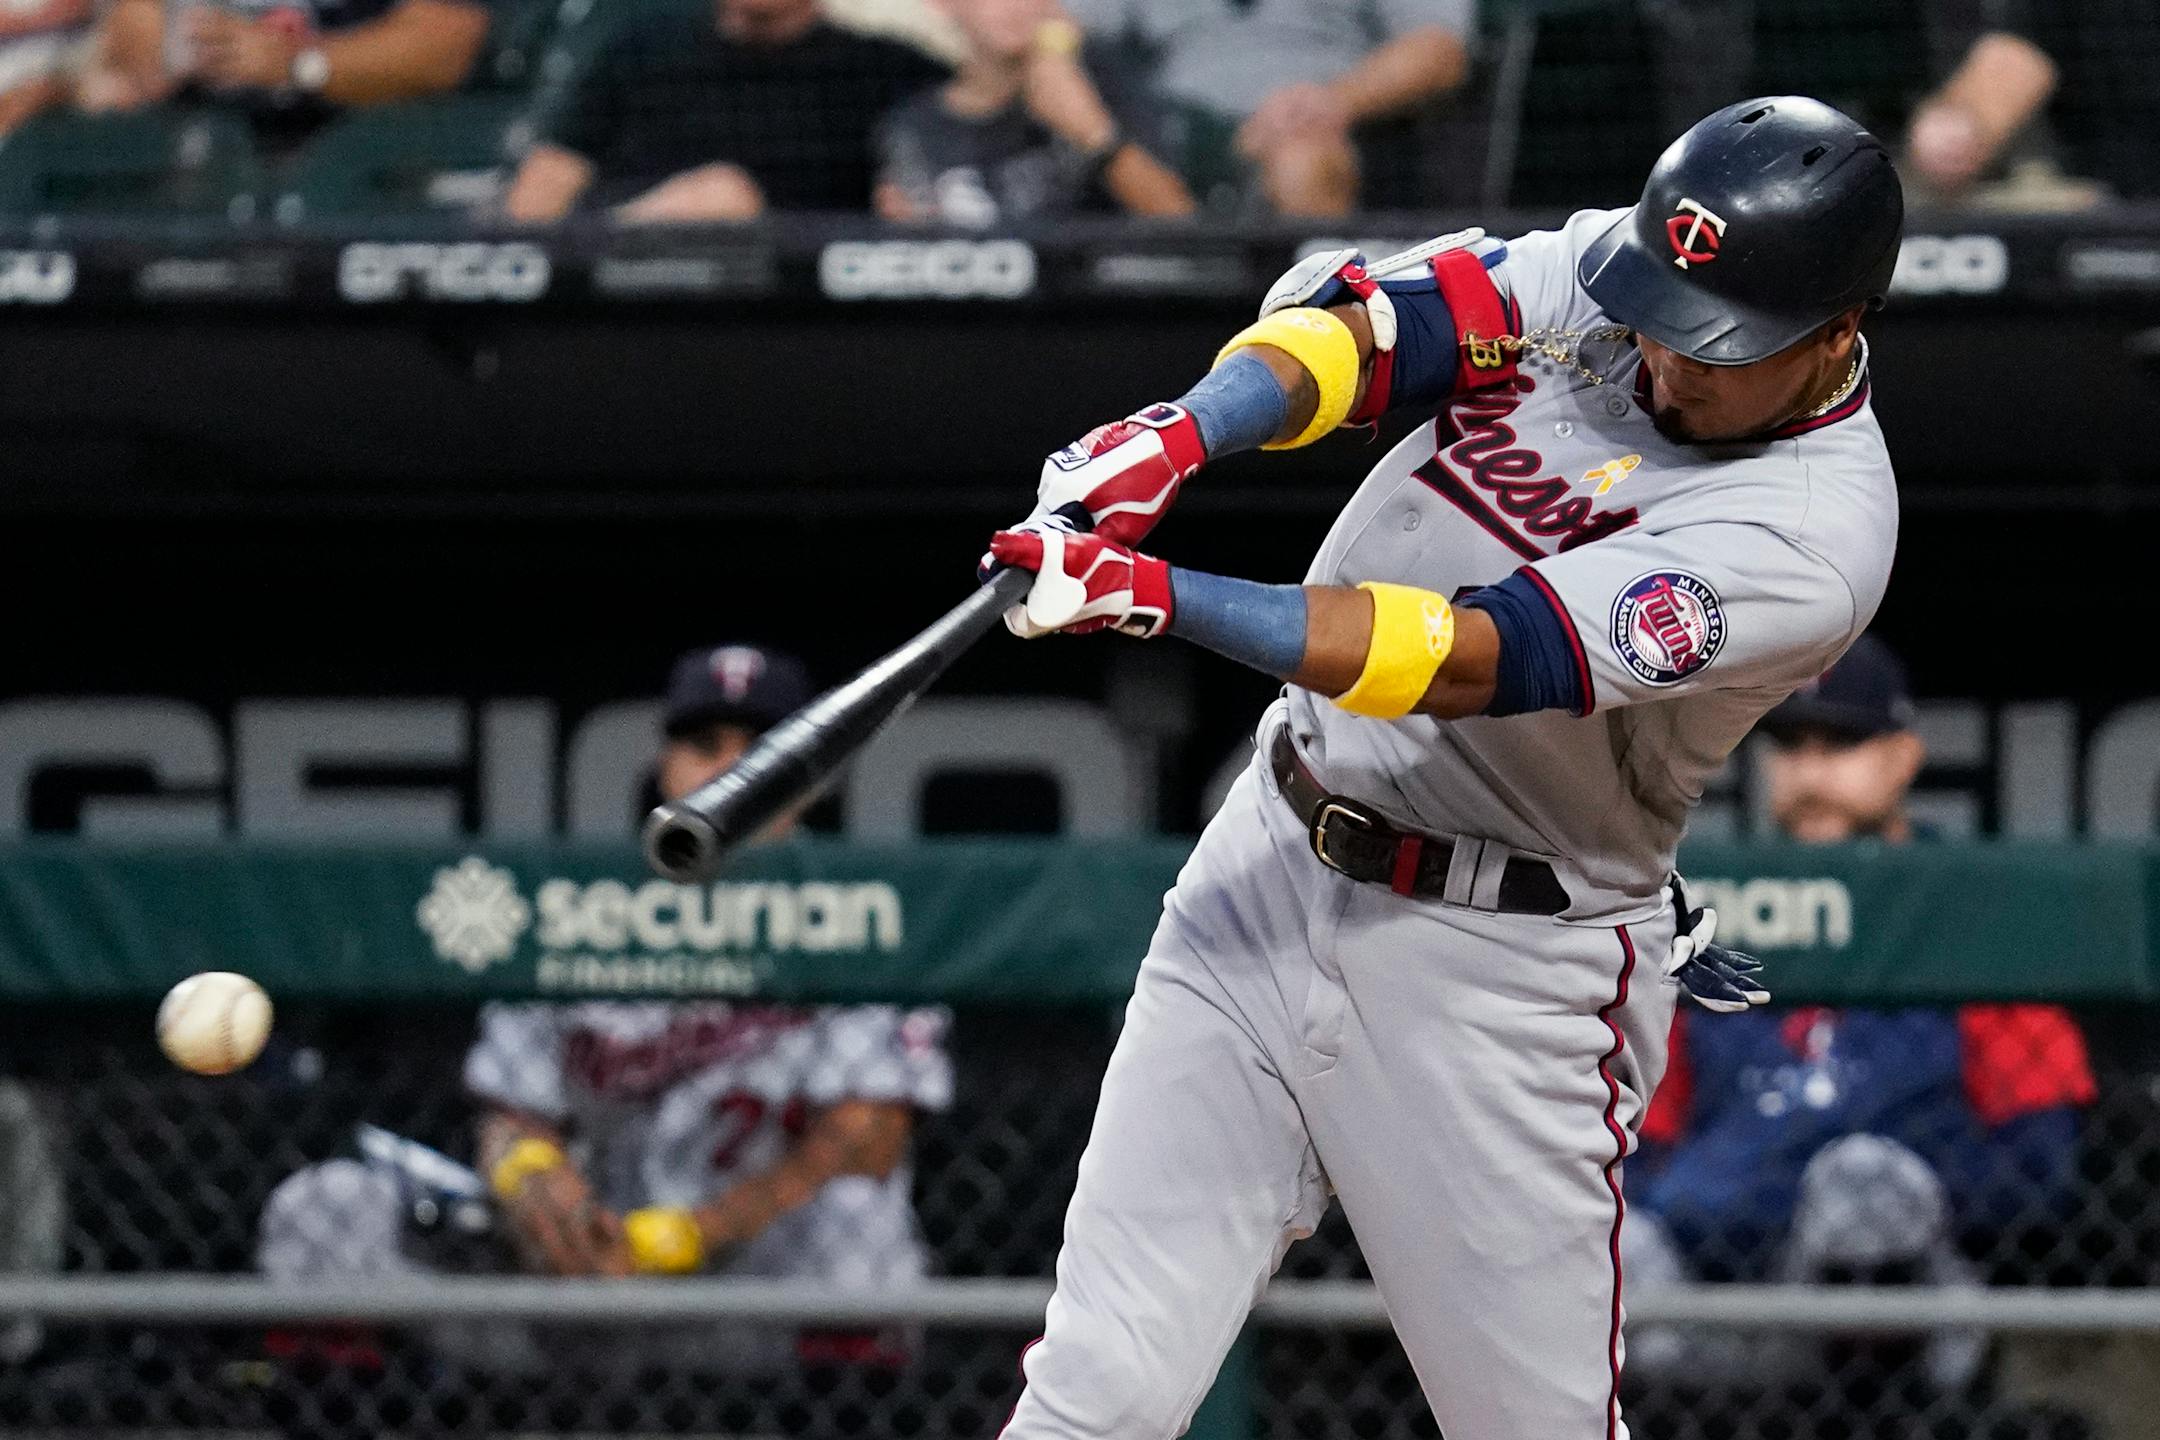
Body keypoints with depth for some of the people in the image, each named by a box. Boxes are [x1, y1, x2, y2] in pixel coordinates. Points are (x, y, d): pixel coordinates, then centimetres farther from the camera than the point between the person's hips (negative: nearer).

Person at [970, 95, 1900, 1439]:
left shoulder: (1816, 532, -21)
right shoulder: (1602, 273, -2)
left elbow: (1477, 658, -29)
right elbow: (1370, 319, -13)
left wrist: (1161, 596, -38)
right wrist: (1179, 435, -35)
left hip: (1497, 973, -5)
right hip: (1270, 868, 5)